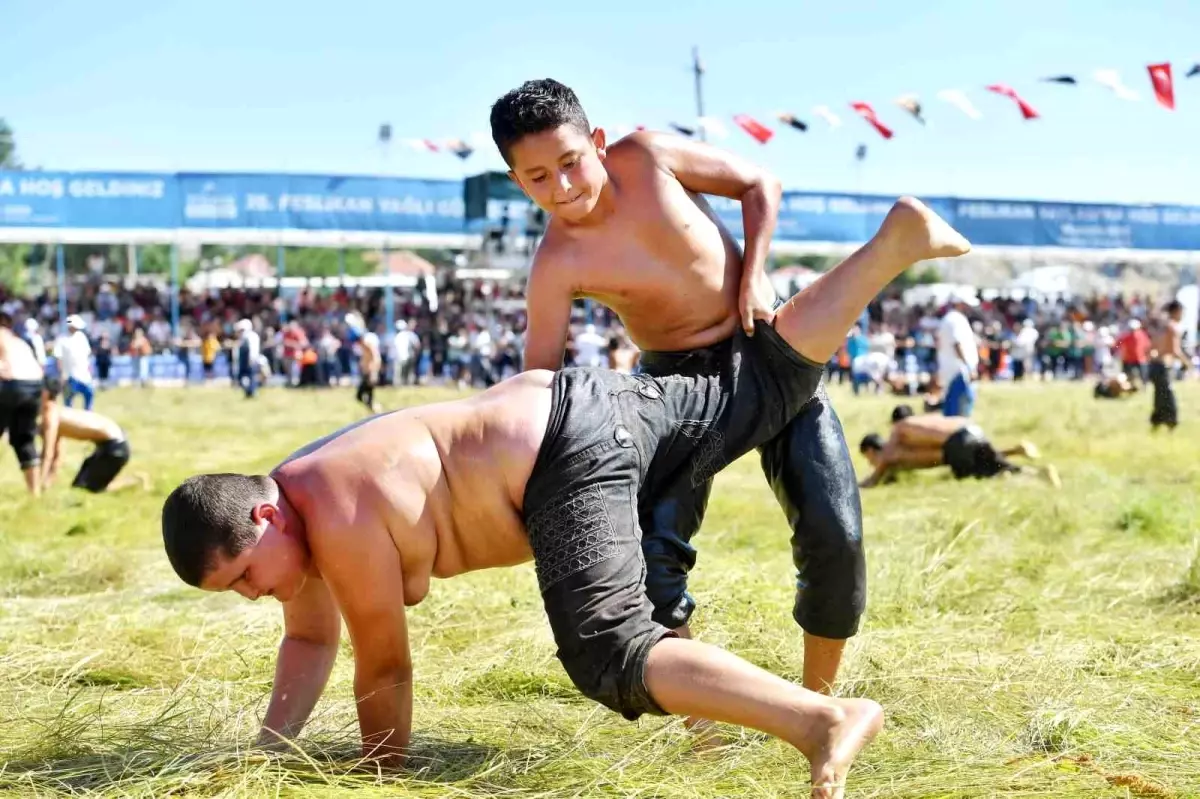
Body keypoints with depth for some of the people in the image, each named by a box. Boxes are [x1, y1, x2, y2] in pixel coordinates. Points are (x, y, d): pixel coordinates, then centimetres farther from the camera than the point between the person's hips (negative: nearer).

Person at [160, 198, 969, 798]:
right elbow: (311, 641, 20)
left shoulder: (337, 519, -20)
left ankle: (824, 721, -26)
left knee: (612, 657, -21)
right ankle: (899, 235, 21)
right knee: (767, 384, 17)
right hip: (578, 402, 9)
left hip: (572, 453, -9)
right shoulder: (280, 516, 8)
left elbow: (386, 668, -10)